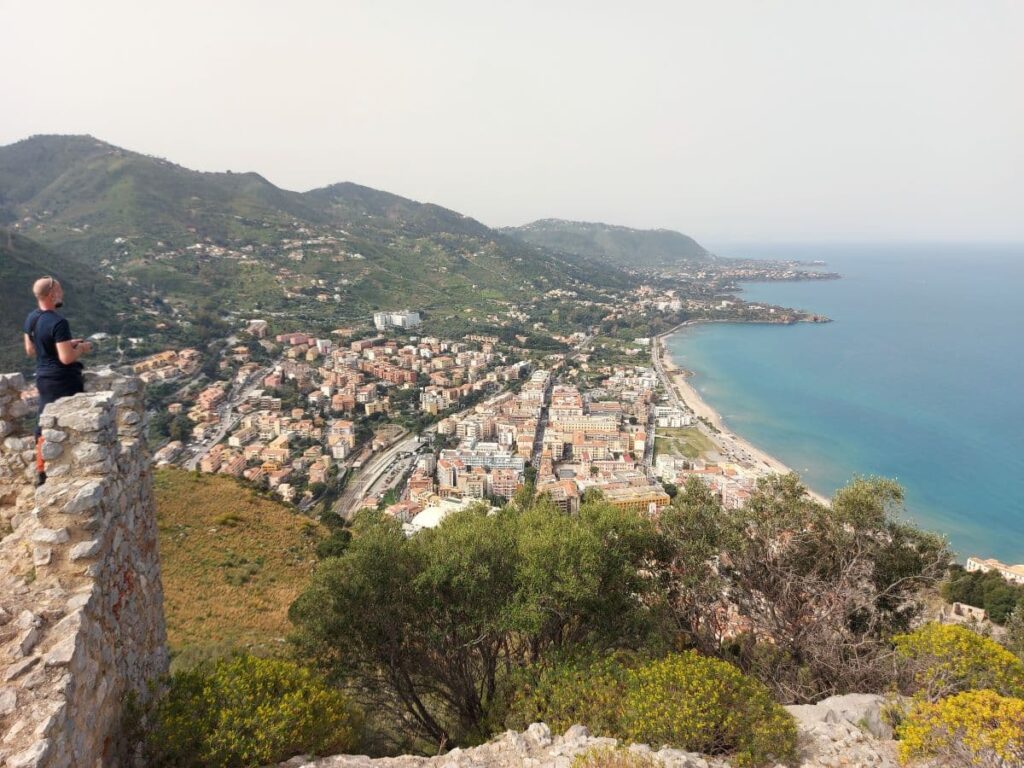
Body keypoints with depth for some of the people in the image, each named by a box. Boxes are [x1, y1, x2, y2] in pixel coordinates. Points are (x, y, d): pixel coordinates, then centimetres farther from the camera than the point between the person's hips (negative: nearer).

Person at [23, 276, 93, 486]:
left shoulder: (31, 318, 4)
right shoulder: (58, 323, -23)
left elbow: (30, 350, 15)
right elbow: (67, 358, -25)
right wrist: (81, 349, -6)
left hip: (43, 378, 8)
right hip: (64, 381, -8)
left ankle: (41, 472, 25)